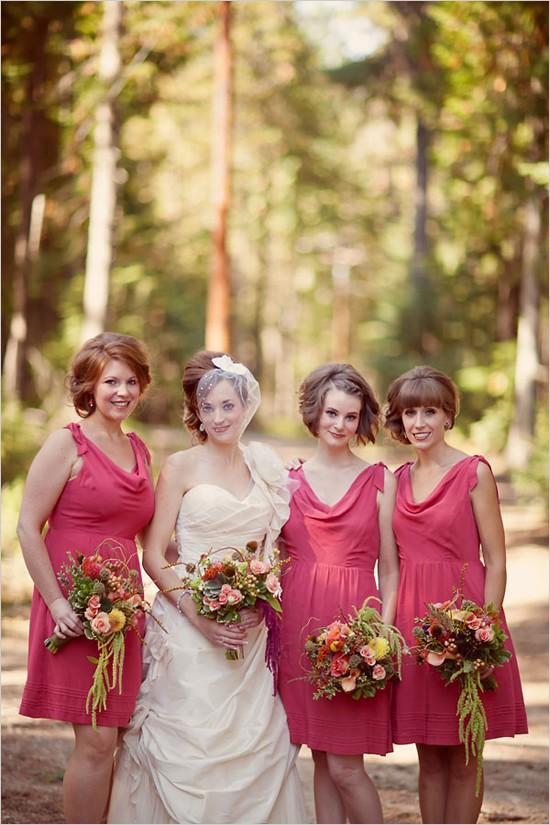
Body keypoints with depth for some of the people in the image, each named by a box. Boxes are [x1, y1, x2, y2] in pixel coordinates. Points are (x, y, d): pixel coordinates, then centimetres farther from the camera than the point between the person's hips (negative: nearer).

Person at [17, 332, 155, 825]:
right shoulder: (67, 444, -5)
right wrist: (56, 602, -14)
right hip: (76, 611, -6)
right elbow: (28, 527, -8)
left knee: (108, 739, 8)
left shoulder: (139, 451, 15)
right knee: (96, 741, -8)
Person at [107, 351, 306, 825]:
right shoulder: (181, 468, -1)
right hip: (190, 626, -4)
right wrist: (198, 614, -15)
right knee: (190, 742, -5)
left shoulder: (265, 468, 11)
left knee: (255, 743, 3)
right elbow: (154, 556, -4)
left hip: (251, 630, 4)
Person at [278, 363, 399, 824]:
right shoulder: (287, 481, 9)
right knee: (322, 759, 8)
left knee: (345, 766, -5)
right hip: (299, 625, 3)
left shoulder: (380, 481, 3)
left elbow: (390, 569, 3)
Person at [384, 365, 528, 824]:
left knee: (464, 759, 4)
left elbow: (497, 563, -7)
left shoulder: (474, 472, -4)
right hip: (412, 622, 5)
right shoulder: (399, 480, 11)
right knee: (430, 759, 10)